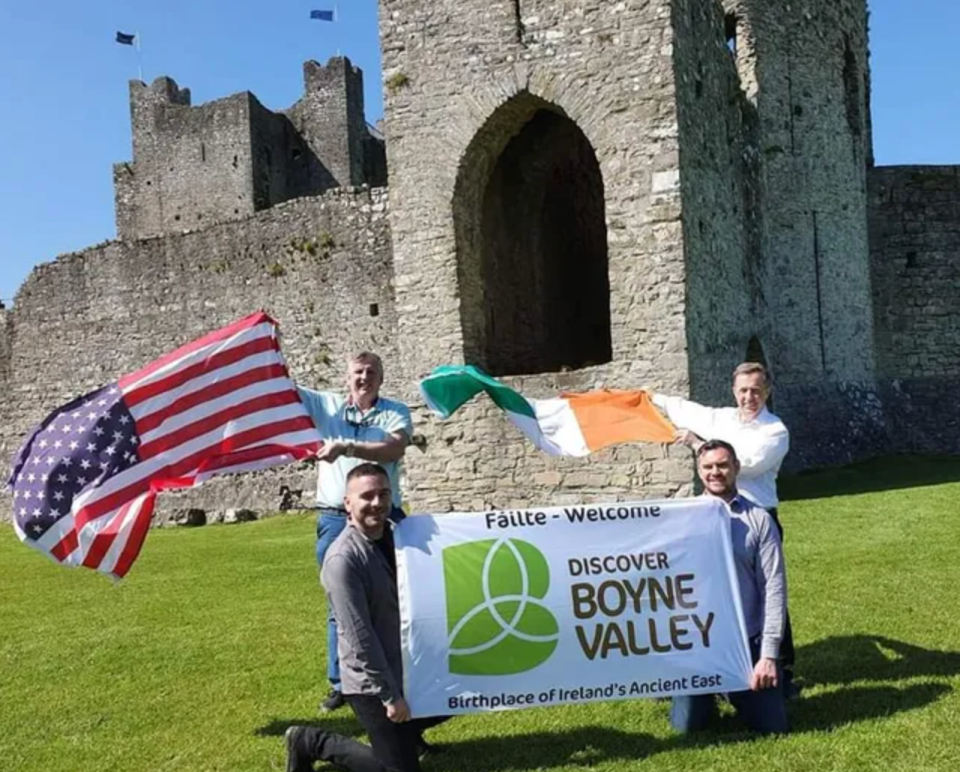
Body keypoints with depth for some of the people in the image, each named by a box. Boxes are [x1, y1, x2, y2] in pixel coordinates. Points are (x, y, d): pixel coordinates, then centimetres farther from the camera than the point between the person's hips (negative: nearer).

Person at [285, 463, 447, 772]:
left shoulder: (395, 536, 1)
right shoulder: (343, 559, -24)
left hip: (410, 668, 8)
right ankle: (310, 742, 14)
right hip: (371, 682, -8)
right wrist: (389, 695, -20)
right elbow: (359, 637, -23)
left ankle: (403, 731, 38)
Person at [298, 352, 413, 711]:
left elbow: (393, 450, -17)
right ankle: (340, 683, 20)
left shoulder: (396, 413, 2)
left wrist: (346, 447, -27)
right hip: (335, 520, 1)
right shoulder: (327, 405, 7)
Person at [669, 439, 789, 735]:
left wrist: (769, 653, -9)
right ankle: (706, 698, 37)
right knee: (687, 726, 4)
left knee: (772, 726, 5)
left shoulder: (759, 520, -3)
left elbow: (774, 587, -5)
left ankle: (739, 692, 36)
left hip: (747, 641, 0)